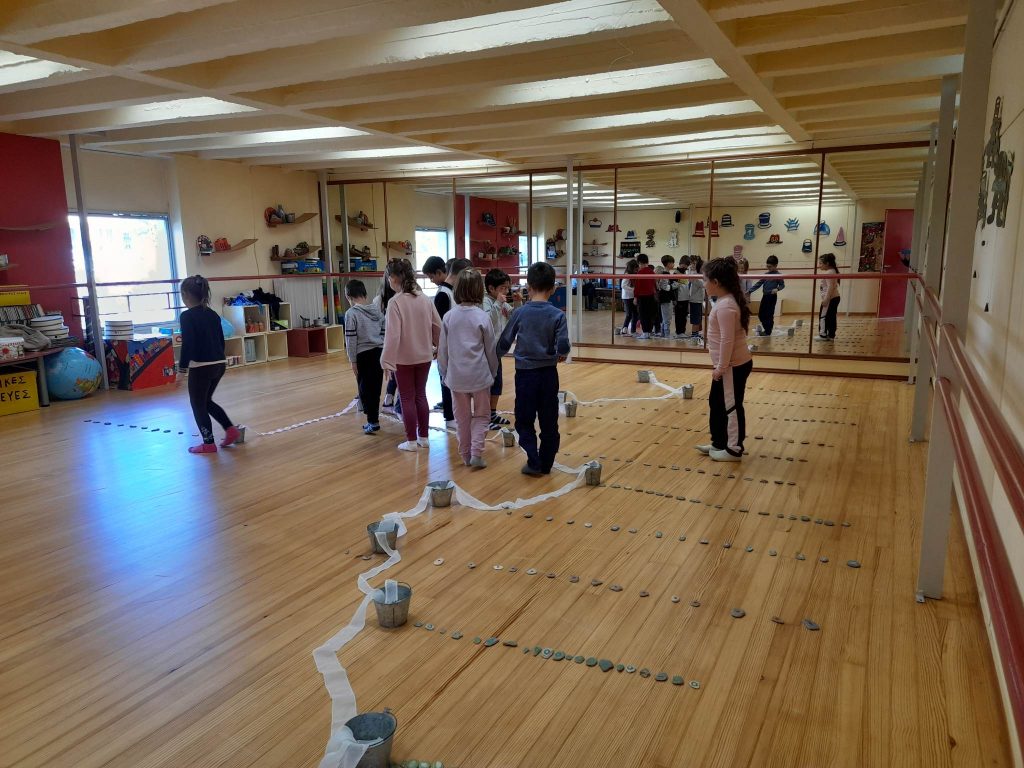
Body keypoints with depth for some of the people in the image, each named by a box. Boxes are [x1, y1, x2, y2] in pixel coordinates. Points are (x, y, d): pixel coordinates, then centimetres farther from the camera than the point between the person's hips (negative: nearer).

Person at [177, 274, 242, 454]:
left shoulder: (187, 316, -12)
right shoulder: (213, 314, 9)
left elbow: (187, 345, -16)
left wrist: (182, 367, -10)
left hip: (201, 367, -7)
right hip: (220, 364, 7)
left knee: (198, 405, 9)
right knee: (206, 401, 23)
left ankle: (208, 443, 14)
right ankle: (232, 430, 13)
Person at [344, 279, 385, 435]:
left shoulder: (351, 313, -9)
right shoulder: (378, 310, 8)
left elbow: (351, 339, -9)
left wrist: (353, 360, -3)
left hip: (364, 355, -5)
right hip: (379, 353, 5)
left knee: (365, 388, 5)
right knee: (375, 388, 11)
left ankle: (373, 421, 5)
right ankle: (373, 420, 18)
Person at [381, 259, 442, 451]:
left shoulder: (395, 302, -18)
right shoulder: (424, 299, -2)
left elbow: (392, 334, -22)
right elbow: (438, 325, 3)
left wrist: (387, 360, -19)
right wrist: (438, 346, 18)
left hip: (404, 358, -5)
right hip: (424, 356, 5)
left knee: (407, 398, 6)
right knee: (420, 395, 16)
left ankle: (411, 441, 12)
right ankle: (423, 437, 23)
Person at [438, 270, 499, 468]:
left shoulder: (449, 317, -4)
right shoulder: (483, 317, -10)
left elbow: (443, 350, 1)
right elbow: (491, 350, -2)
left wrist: (444, 374, 14)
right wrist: (492, 373, 13)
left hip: (456, 376, 2)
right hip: (480, 375, -2)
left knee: (462, 418, 15)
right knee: (481, 416, 12)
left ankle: (466, 455, 22)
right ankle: (476, 453, 0)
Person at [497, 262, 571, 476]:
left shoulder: (519, 313, -7)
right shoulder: (557, 315, -8)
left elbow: (504, 344, -1)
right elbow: (562, 347, -15)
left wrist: (496, 356, 19)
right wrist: (561, 355, 8)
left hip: (525, 373, -1)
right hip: (548, 373, 1)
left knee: (524, 421, 11)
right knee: (549, 421, 13)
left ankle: (534, 462, 0)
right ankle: (546, 464, 20)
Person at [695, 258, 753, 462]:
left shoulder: (725, 306, -24)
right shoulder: (726, 301, 9)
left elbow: (727, 340, -26)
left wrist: (721, 367, -19)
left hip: (733, 367, -11)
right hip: (729, 365, 11)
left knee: (731, 407, 3)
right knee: (716, 403, 20)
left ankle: (734, 450, 17)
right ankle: (719, 443, 33)